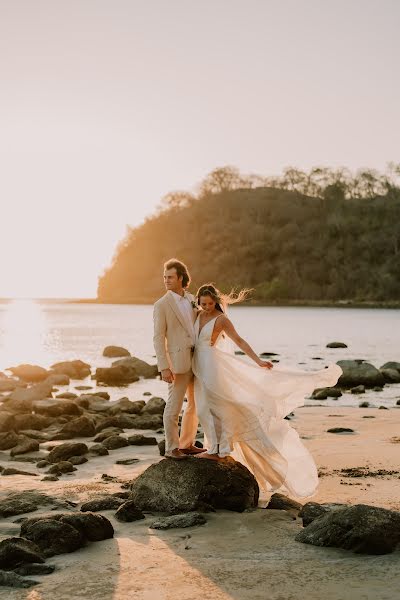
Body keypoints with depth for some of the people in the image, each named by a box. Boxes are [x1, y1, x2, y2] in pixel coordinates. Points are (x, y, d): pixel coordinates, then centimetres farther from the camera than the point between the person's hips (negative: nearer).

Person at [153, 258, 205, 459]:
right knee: (174, 406, -1)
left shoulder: (191, 299, 11)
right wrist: (164, 367, -17)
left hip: (197, 359, 7)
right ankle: (171, 448, 10)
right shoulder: (161, 305, -7)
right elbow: (158, 338, -10)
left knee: (196, 404, 13)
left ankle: (187, 444, 24)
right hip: (179, 361, -7)